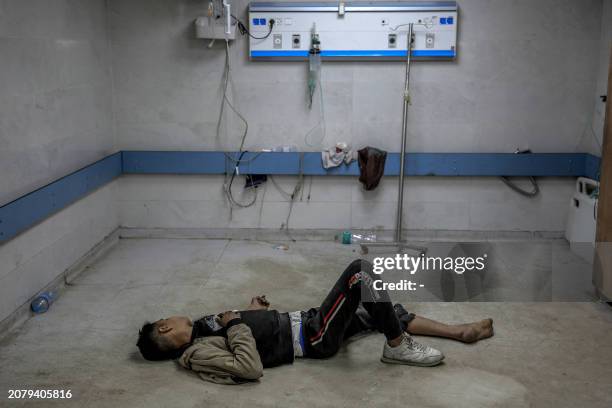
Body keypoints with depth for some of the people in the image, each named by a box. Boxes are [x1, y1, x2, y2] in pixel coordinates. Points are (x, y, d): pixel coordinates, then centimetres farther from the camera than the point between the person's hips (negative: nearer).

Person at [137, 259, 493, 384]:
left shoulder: (201, 326, 8)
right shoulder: (199, 353, -19)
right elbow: (252, 369, -32)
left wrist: (253, 309, 7)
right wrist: (237, 325, -22)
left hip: (305, 322, 9)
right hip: (315, 339, -9)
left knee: (383, 310, 13)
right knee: (360, 270, -22)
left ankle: (460, 331, 22)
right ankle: (399, 347, -7)